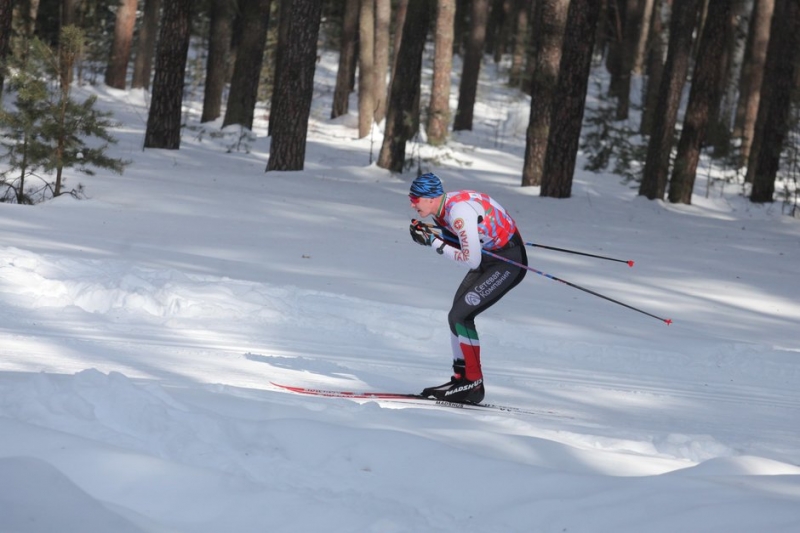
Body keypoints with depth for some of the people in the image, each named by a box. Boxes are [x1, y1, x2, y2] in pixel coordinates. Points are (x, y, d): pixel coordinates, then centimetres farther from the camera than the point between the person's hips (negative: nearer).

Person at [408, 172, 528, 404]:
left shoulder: (459, 211, -28)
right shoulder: (442, 208, 0)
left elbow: (471, 260, -26)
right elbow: (457, 241, 6)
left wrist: (435, 244, -21)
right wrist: (430, 233, -8)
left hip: (508, 263, -10)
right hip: (488, 258, 10)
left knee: (459, 316, -13)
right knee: (459, 316, 9)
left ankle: (473, 384, -6)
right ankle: (462, 378, 16)